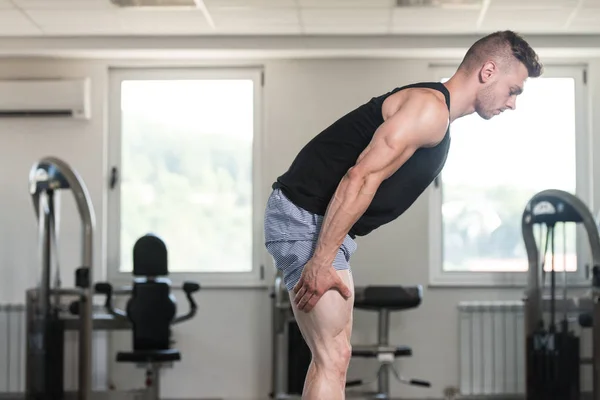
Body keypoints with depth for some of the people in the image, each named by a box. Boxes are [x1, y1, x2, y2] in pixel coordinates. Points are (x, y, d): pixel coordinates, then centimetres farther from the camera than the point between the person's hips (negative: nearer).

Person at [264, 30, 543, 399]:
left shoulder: (436, 116, 16)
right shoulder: (431, 108, -16)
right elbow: (360, 179, -24)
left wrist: (326, 258, 16)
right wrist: (320, 264, -25)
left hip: (322, 222, 11)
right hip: (304, 218, -11)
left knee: (334, 353, 14)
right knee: (334, 356, -11)